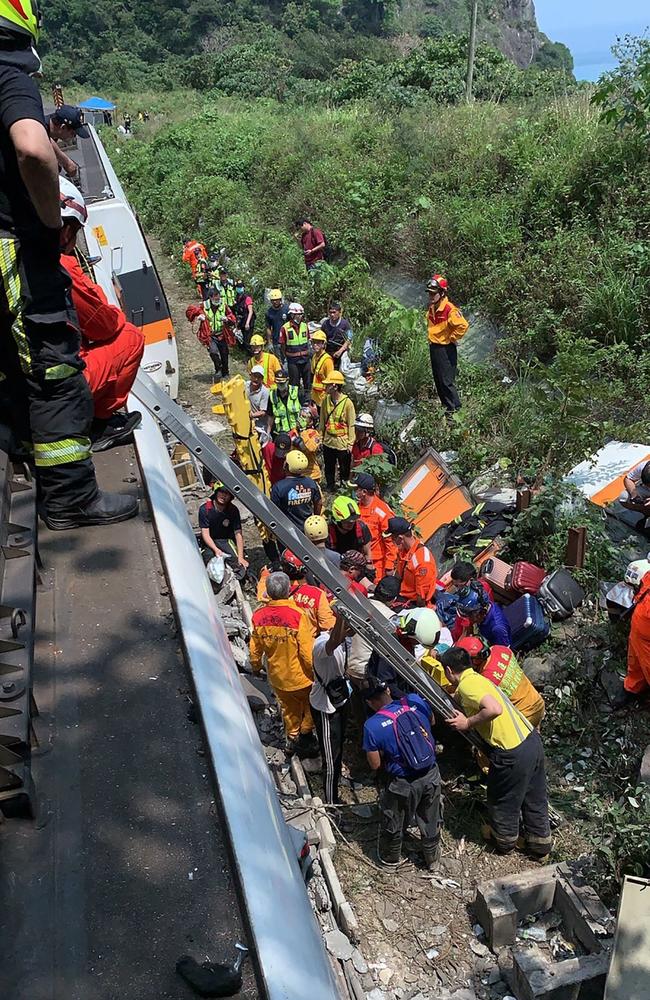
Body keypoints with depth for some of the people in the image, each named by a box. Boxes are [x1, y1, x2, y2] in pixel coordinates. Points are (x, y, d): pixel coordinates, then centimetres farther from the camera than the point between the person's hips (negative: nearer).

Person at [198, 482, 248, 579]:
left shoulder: (233, 510, -8)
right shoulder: (205, 509, -13)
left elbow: (238, 534, -11)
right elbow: (205, 534, -15)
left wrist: (240, 557, -20)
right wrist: (216, 550, -32)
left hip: (227, 540, 1)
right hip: (210, 542, -1)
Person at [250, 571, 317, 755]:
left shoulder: (259, 616, -14)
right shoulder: (297, 615, -28)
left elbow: (255, 649, -1)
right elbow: (307, 651, -23)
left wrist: (256, 667, 19)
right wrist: (315, 671, -7)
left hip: (277, 676, 4)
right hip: (300, 676, -4)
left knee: (288, 709, 26)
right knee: (310, 705, 24)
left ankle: (292, 739, 41)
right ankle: (305, 736, 31)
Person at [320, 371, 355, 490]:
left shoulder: (347, 402, -16)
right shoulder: (326, 400, -2)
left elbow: (351, 424, -11)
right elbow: (322, 420, 8)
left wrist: (350, 443, -10)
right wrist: (321, 436, 10)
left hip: (342, 443, -5)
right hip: (328, 441, 5)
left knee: (344, 469, 9)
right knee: (328, 468, 18)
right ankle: (330, 488, 36)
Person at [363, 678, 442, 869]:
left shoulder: (372, 726, -24)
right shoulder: (415, 701, -13)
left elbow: (375, 765, -13)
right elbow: (431, 721, 9)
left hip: (402, 784, -3)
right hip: (431, 775, 4)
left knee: (393, 825, 24)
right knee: (431, 821, 27)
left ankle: (390, 859, 47)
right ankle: (432, 858, 48)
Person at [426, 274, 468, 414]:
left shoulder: (450, 310, -21)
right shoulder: (431, 308, 7)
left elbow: (463, 325, -29)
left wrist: (451, 338, -19)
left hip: (446, 349, -9)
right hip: (434, 348, 9)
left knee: (447, 381, -5)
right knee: (438, 380, 16)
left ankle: (455, 408, 5)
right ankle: (445, 405, 28)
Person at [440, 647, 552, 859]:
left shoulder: (466, 684, -15)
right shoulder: (478, 678, 13)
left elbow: (494, 709, -28)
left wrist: (468, 723, -16)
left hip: (512, 752, -8)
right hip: (532, 740, 8)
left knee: (503, 799, 18)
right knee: (534, 797, 24)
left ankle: (504, 840, 40)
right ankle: (540, 842, 41)